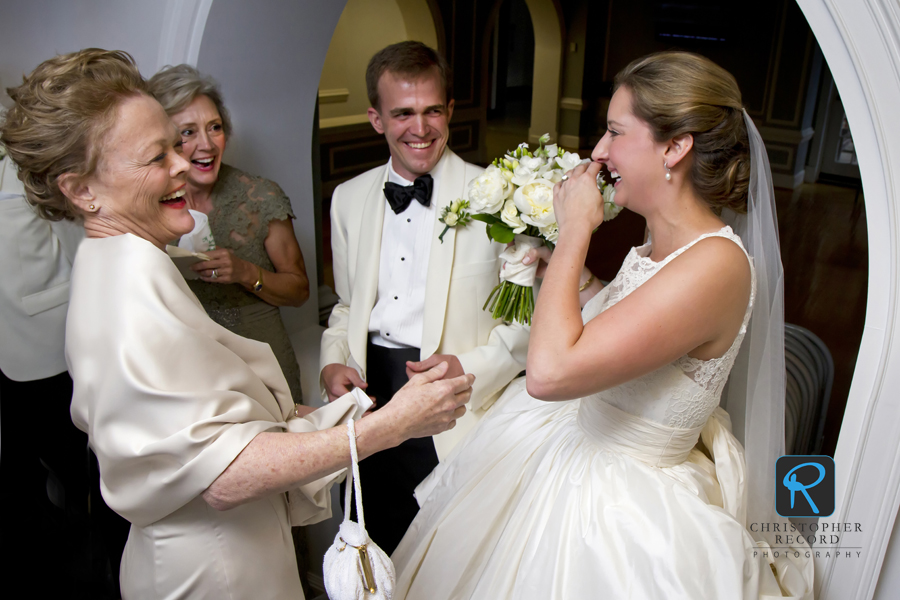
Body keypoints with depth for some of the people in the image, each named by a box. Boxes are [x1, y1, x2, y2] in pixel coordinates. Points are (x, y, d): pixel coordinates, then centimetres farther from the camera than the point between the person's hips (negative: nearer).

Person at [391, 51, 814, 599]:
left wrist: (575, 228, -27)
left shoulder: (718, 264, -30)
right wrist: (561, 265, 2)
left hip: (623, 509, -8)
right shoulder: (666, 242, -1)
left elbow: (550, 373, -37)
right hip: (577, 448, 9)